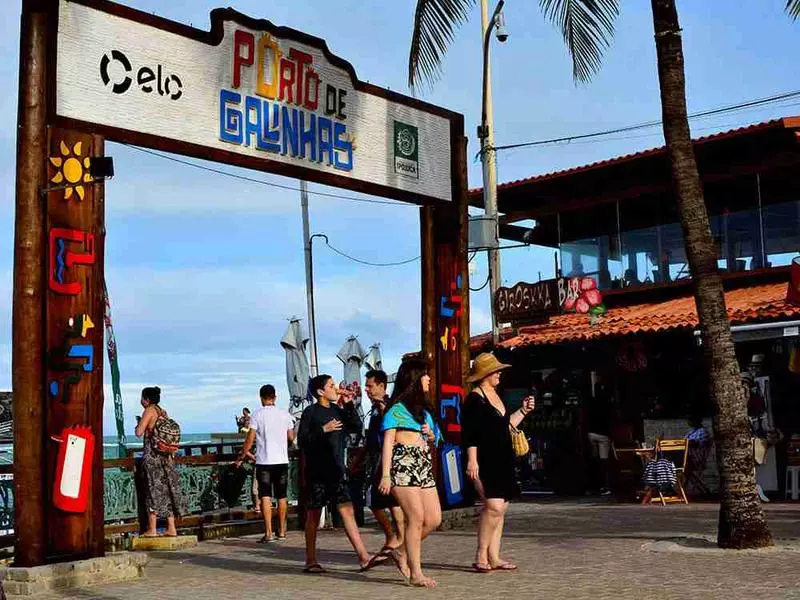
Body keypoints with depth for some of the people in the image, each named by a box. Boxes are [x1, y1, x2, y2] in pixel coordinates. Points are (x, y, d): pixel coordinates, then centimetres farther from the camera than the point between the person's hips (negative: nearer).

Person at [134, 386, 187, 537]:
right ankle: (171, 528, 10)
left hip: (152, 455, -7)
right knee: (167, 490, 9)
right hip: (166, 456, 7)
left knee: (153, 490, -3)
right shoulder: (163, 412, 14)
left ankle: (152, 529, -1)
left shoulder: (149, 411, -8)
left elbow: (139, 433, -14)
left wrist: (139, 424, 4)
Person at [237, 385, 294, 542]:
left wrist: (241, 457, 4)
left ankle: (268, 533, -9)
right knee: (282, 497, 11)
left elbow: (250, 439, -6)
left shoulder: (257, 415, -5)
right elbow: (291, 438, 8)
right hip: (282, 460, 3)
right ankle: (282, 532, 17)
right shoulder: (285, 414, 3)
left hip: (264, 461, -3)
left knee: (265, 497, -2)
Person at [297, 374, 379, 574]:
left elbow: (357, 427, 10)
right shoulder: (311, 412, -6)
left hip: (336, 470, 5)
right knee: (314, 515, 4)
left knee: (347, 511, -2)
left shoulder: (337, 411, 12)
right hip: (316, 471, -5)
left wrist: (349, 405, 2)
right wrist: (323, 430, -22)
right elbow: (301, 440, -12)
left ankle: (363, 557, -6)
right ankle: (311, 561, 14)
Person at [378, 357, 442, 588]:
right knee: (417, 518, -10)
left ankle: (402, 552, 21)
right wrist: (385, 475, -15)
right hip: (403, 466, -8)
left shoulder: (423, 410, 22)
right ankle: (416, 574, -3)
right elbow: (388, 442, -8)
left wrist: (431, 435, 5)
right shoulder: (397, 409, -2)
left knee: (434, 519, 2)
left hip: (424, 467, 8)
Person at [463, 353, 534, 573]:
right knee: (494, 506, -17)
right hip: (485, 463, -9)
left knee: (500, 509, 8)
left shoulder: (495, 396, 18)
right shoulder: (475, 399, -10)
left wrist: (523, 412, 20)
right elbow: (469, 433, -16)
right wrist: (472, 460, -22)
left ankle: (493, 557, 11)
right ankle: (481, 556, -9)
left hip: (502, 462, 10)